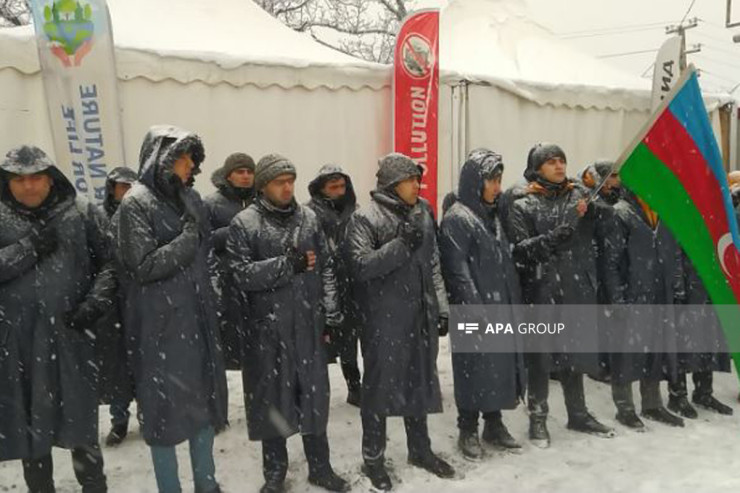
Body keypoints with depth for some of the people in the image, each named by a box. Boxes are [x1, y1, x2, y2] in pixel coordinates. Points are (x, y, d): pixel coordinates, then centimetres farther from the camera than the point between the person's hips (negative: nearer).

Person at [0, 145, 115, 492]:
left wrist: (96, 301, -14)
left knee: (81, 424, 7)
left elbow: (107, 264, 0)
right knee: (29, 426, 13)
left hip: (71, 335, -1)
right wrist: (30, 247, -15)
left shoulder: (83, 214, 1)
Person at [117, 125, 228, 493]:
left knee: (204, 397, 15)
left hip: (198, 317, 7)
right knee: (167, 405, 5)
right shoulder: (136, 203, -11)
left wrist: (210, 305, 13)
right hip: (161, 324, -7)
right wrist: (188, 238, -15)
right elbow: (145, 266, -18)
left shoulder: (190, 198, 9)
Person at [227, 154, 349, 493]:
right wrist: (285, 264, -21)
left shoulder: (308, 218, 6)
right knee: (272, 400, 10)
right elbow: (240, 274, -13)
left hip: (309, 325, 3)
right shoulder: (244, 224, -5)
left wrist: (331, 312, 1)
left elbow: (326, 266, 7)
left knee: (315, 396, 11)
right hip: (268, 328, -2)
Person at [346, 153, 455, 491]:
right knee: (380, 385, 7)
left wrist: (441, 307, 7)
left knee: (419, 382, 17)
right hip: (383, 319, -5)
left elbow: (433, 265, 10)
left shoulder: (423, 213, 7)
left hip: (420, 316, 6)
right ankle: (373, 457, 25)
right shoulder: (365, 219, -10)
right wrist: (401, 244, -25)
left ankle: (420, 449, 35)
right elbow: (361, 266, -20)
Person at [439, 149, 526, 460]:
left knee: (502, 366, 12)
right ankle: (468, 431, 17)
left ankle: (494, 424, 28)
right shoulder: (456, 218, -10)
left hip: (502, 307, 7)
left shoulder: (493, 215, 14)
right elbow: (457, 270, -16)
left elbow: (506, 263, 17)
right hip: (475, 311, -7)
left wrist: (514, 304, 13)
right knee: (475, 369, 1)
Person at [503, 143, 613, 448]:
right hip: (541, 290, -4)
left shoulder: (579, 196, 11)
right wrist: (552, 238, -22)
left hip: (577, 288, 4)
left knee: (575, 351, 13)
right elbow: (519, 249, -10)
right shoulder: (522, 205, -1)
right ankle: (538, 418, 18)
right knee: (541, 355, 3)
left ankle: (578, 414, 29)